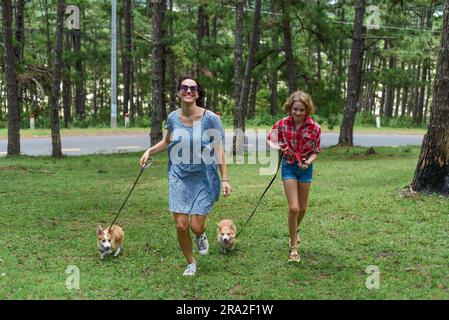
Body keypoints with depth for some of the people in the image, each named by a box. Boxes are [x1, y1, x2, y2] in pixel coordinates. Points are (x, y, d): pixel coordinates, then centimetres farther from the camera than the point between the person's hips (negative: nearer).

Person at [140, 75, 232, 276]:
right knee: (181, 225, -3)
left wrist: (225, 179, -11)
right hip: (179, 177, 3)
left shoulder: (210, 118, -11)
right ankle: (190, 263, 22)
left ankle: (201, 236, 34)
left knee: (196, 226, -5)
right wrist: (150, 151, 3)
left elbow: (219, 150, -7)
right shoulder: (173, 118, 0)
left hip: (204, 178, -2)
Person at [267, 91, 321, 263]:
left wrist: (308, 162, -24)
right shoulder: (282, 124, -13)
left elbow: (316, 151, -4)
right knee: (293, 207, -10)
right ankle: (293, 247, 3)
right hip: (289, 166, -2)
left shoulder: (314, 128, -13)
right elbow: (270, 140, 2)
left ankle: (294, 230, 47)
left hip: (306, 168, 2)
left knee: (302, 207, 14)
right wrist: (278, 147, -20)